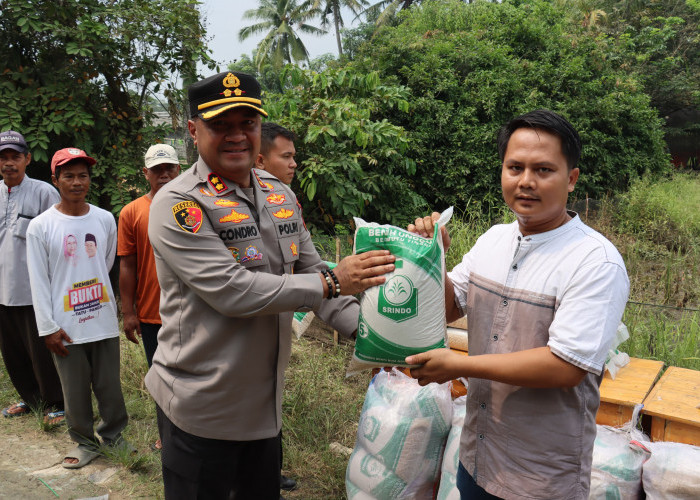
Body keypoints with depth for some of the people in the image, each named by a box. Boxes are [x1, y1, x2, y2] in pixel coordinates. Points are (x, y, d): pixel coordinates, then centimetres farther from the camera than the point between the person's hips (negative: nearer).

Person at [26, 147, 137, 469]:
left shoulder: (105, 219, 2)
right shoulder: (40, 226, -5)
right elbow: (38, 282, -4)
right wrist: (48, 328, -6)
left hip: (103, 320, 2)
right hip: (66, 325, -2)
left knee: (110, 385, 10)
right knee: (76, 391, 9)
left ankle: (113, 435, 31)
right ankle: (86, 442, 29)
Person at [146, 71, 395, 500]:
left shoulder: (281, 195, 6)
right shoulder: (177, 204, -16)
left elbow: (311, 272, 9)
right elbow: (232, 291, -25)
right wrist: (332, 283, -24)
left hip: (267, 400, 6)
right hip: (201, 407, -6)